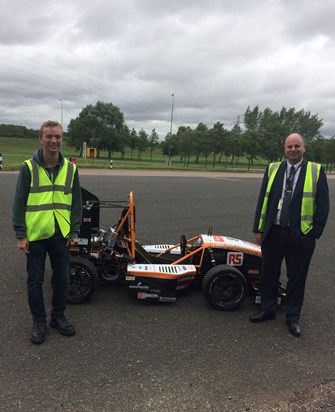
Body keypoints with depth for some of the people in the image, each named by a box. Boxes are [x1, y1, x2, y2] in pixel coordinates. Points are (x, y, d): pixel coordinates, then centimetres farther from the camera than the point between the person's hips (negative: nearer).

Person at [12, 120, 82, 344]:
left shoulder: (70, 168, 2)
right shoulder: (29, 167, -6)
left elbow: (76, 202, 6)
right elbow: (19, 203, -4)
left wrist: (75, 232, 2)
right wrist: (20, 234, -7)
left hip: (61, 235, 2)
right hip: (35, 235, -2)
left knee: (62, 278, 12)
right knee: (35, 281, 9)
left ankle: (58, 316, 31)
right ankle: (39, 320, 27)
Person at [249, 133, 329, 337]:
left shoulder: (316, 171, -1)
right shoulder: (273, 169, 5)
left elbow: (323, 206, -1)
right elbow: (263, 200, 7)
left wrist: (315, 233, -5)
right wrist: (259, 228, 4)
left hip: (301, 235, -2)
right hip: (273, 233, 3)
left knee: (297, 278, 10)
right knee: (269, 274, 13)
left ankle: (293, 317, 26)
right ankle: (268, 310, 32)